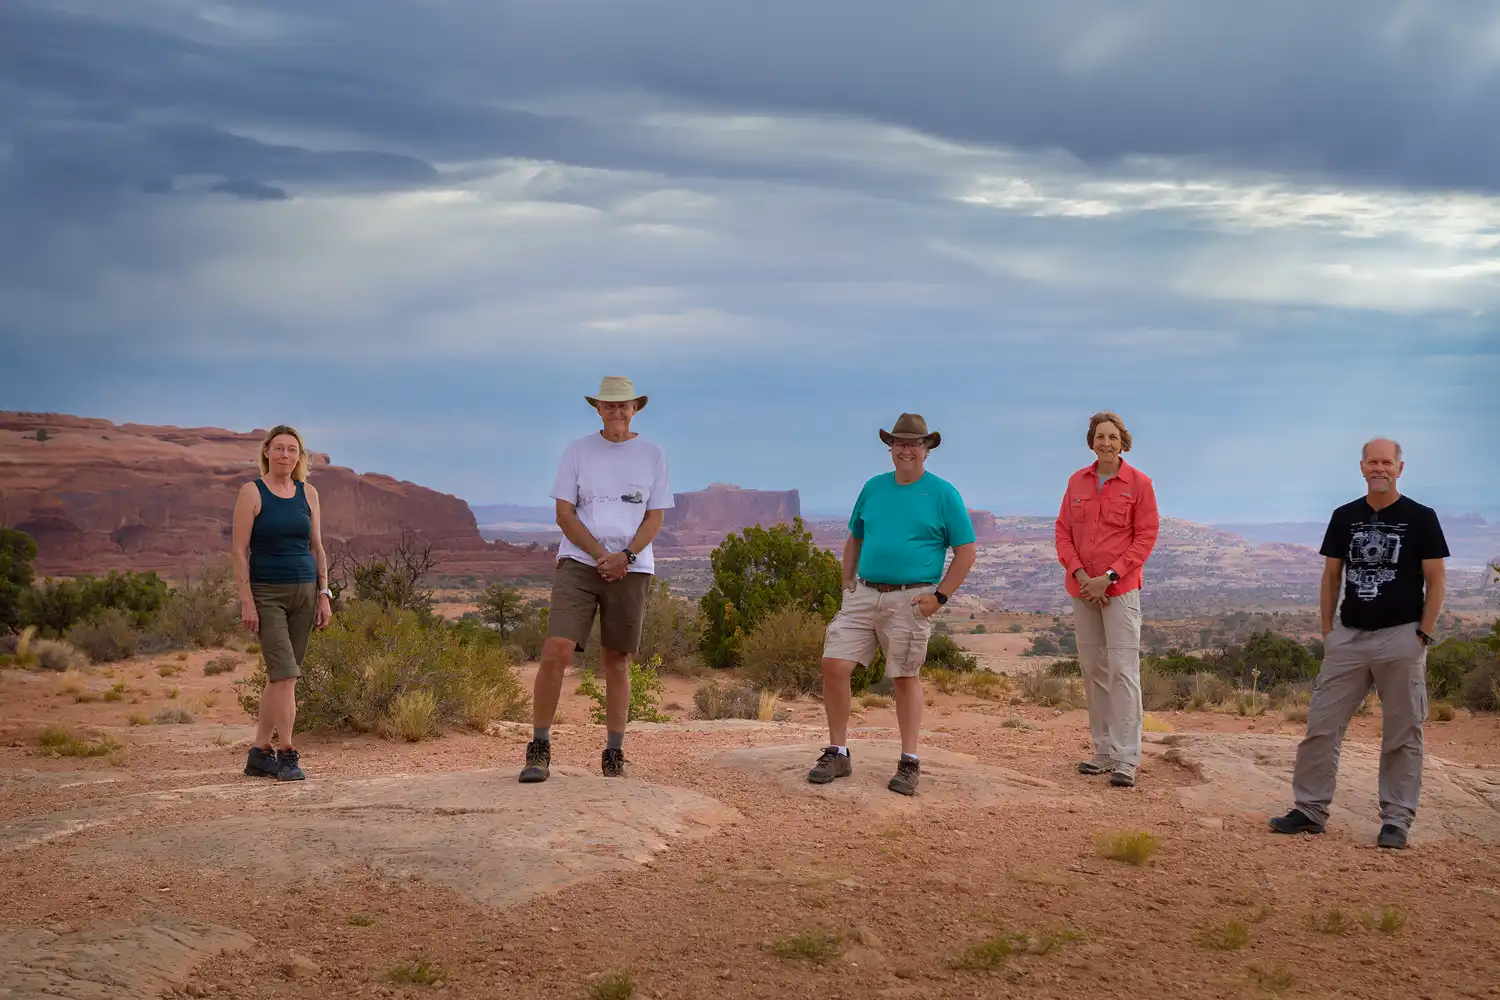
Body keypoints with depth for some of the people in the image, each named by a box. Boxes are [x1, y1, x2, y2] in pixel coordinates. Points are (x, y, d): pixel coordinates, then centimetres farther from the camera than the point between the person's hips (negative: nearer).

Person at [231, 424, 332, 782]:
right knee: (285, 673, -13)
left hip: (304, 592, 5)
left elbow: (317, 548, 11)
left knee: (280, 675, 7)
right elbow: (240, 551, -7)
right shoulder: (252, 492, -4)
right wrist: (246, 601, -14)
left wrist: (324, 595, 5)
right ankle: (287, 755, -6)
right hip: (266, 594, -5)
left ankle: (259, 753, 16)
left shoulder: (308, 493, 8)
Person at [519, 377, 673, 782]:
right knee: (556, 650, -15)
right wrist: (600, 556, -10)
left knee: (617, 660, 5)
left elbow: (655, 518, 5)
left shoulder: (652, 454, 8)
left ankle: (614, 753, 14)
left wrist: (626, 556, -11)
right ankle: (539, 749, -6)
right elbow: (564, 513, 2)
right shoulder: (578, 451, 6)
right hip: (578, 562, -1)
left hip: (632, 568, 1)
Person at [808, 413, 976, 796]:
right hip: (864, 594, 4)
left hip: (909, 601, -4)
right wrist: (847, 584, 11)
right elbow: (854, 540, 23)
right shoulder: (873, 488, 13)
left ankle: (909, 763, 11)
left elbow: (966, 552, -1)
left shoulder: (943, 494, 0)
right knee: (834, 665, -5)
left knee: (906, 677, 2)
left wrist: (939, 596, -8)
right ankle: (837, 753, 6)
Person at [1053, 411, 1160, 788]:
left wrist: (1109, 577, -13)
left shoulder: (1138, 483, -3)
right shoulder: (1077, 481, 9)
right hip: (1082, 588, 5)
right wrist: (1079, 573, -7)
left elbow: (1146, 536, -6)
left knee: (1122, 669, -10)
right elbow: (1062, 531, 8)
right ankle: (1103, 751, 16)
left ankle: (1125, 759, -9)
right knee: (1093, 669, 8)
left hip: (1120, 588, -5)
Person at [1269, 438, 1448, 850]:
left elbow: (1435, 580, -1)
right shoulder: (1345, 517, 9)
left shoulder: (1420, 518, -1)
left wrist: (1423, 634, -8)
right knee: (1321, 724, 1)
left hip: (1401, 637, -3)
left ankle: (1396, 820, 9)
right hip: (1348, 636, 4)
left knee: (1402, 734, 2)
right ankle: (1310, 809, 10)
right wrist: (1327, 629, 6)